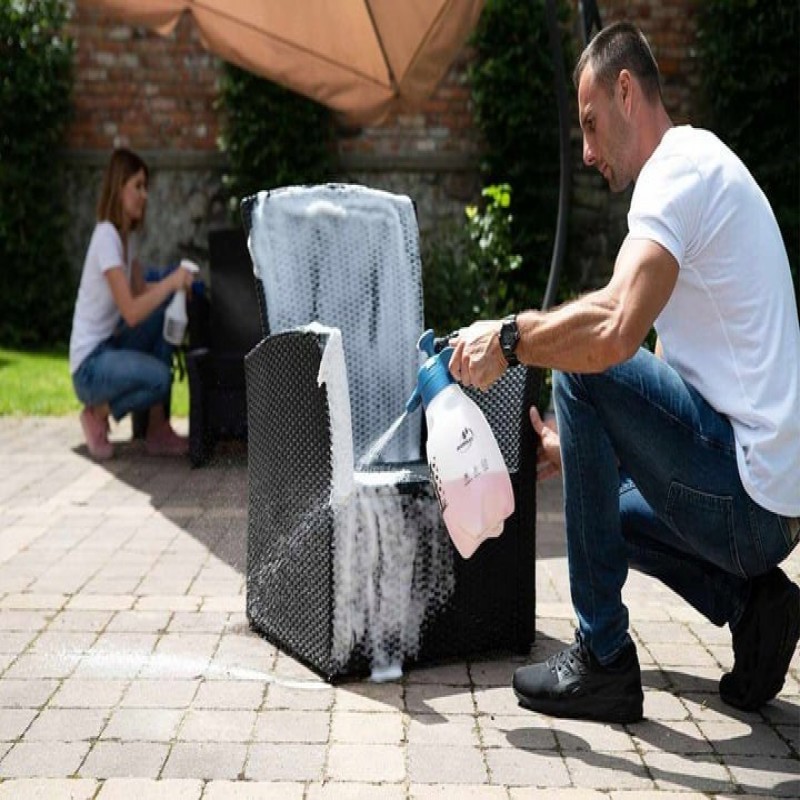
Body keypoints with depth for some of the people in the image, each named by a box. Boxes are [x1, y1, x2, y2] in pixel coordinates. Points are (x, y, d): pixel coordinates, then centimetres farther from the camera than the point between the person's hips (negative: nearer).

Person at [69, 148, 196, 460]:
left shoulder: (125, 235, 7)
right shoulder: (106, 236, -20)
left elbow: (141, 290, 14)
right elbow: (131, 312, -27)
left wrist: (175, 284, -3)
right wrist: (171, 282, -24)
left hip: (112, 345, 10)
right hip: (89, 365, -9)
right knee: (159, 377, -30)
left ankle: (158, 429, -4)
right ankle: (97, 413, 1)